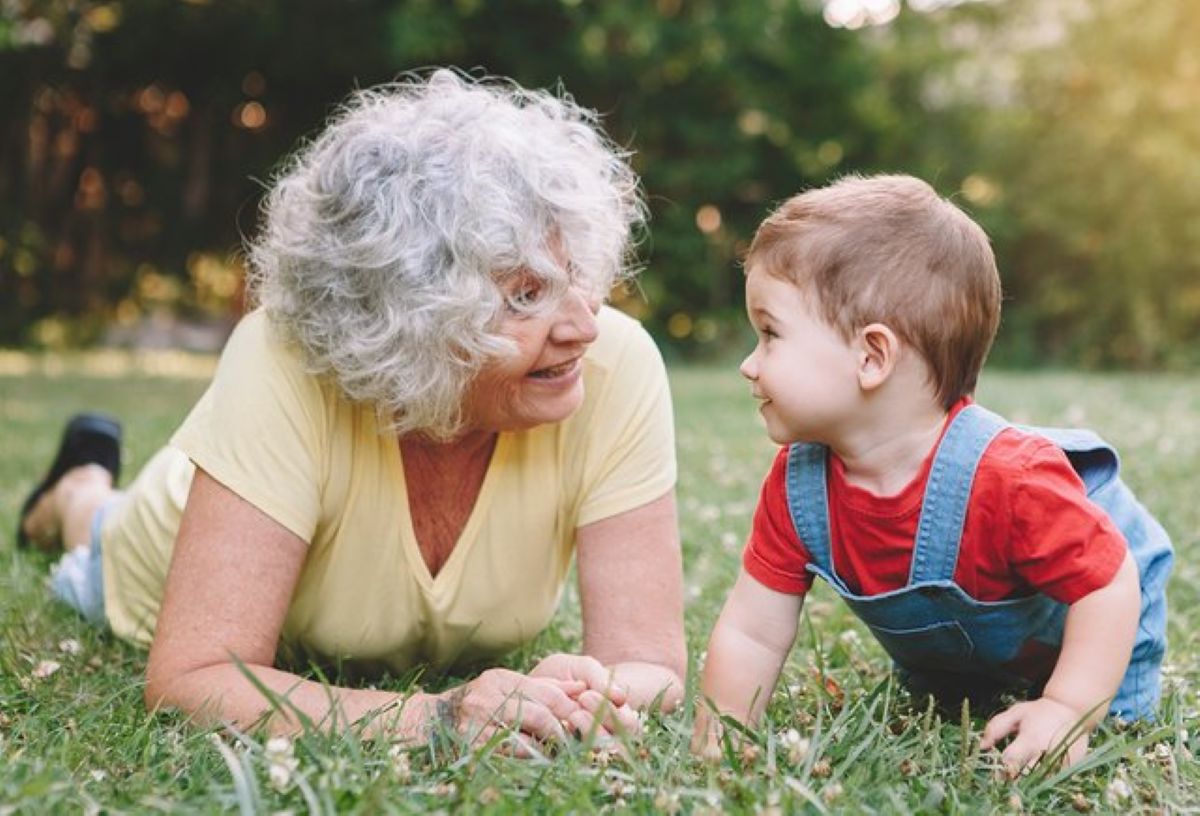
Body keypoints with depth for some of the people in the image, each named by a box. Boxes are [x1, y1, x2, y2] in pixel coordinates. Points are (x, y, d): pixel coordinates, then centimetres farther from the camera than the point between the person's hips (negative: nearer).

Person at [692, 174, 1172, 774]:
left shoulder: (1007, 478, -45)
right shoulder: (797, 484, -28)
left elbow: (1110, 584, -35)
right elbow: (751, 633, -23)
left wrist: (1067, 712, -40)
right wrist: (716, 744, -30)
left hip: (1078, 619, -5)